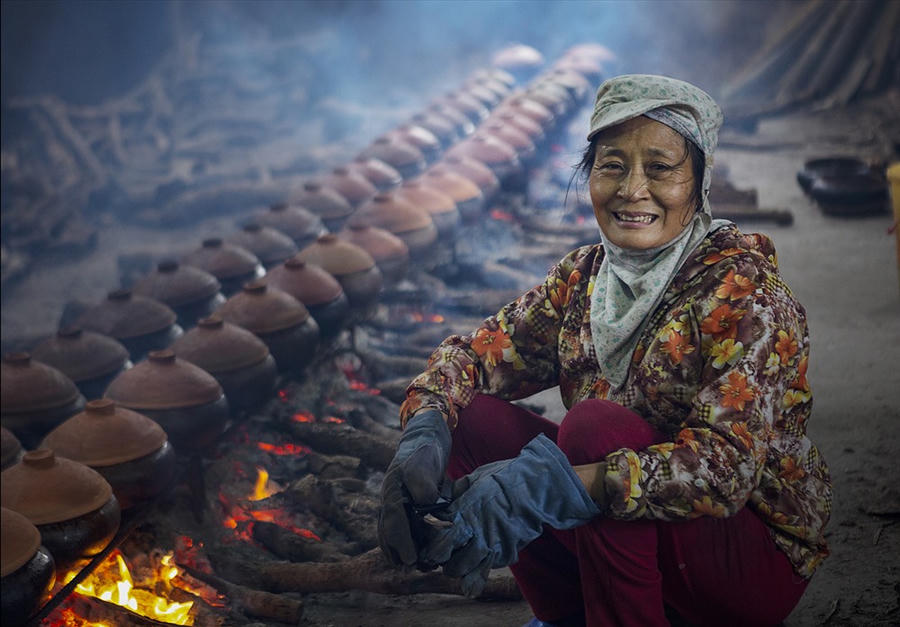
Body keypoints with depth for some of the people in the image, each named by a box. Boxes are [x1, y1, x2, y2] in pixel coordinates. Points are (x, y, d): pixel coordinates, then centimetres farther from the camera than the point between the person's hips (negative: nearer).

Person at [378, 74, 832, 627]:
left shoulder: (744, 291, -20)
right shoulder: (585, 275, 0)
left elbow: (727, 467, -32)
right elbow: (475, 352, 1)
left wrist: (548, 488, -44)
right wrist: (425, 432, -23)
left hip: (761, 553, -6)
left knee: (598, 425, -31)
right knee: (472, 415, -10)